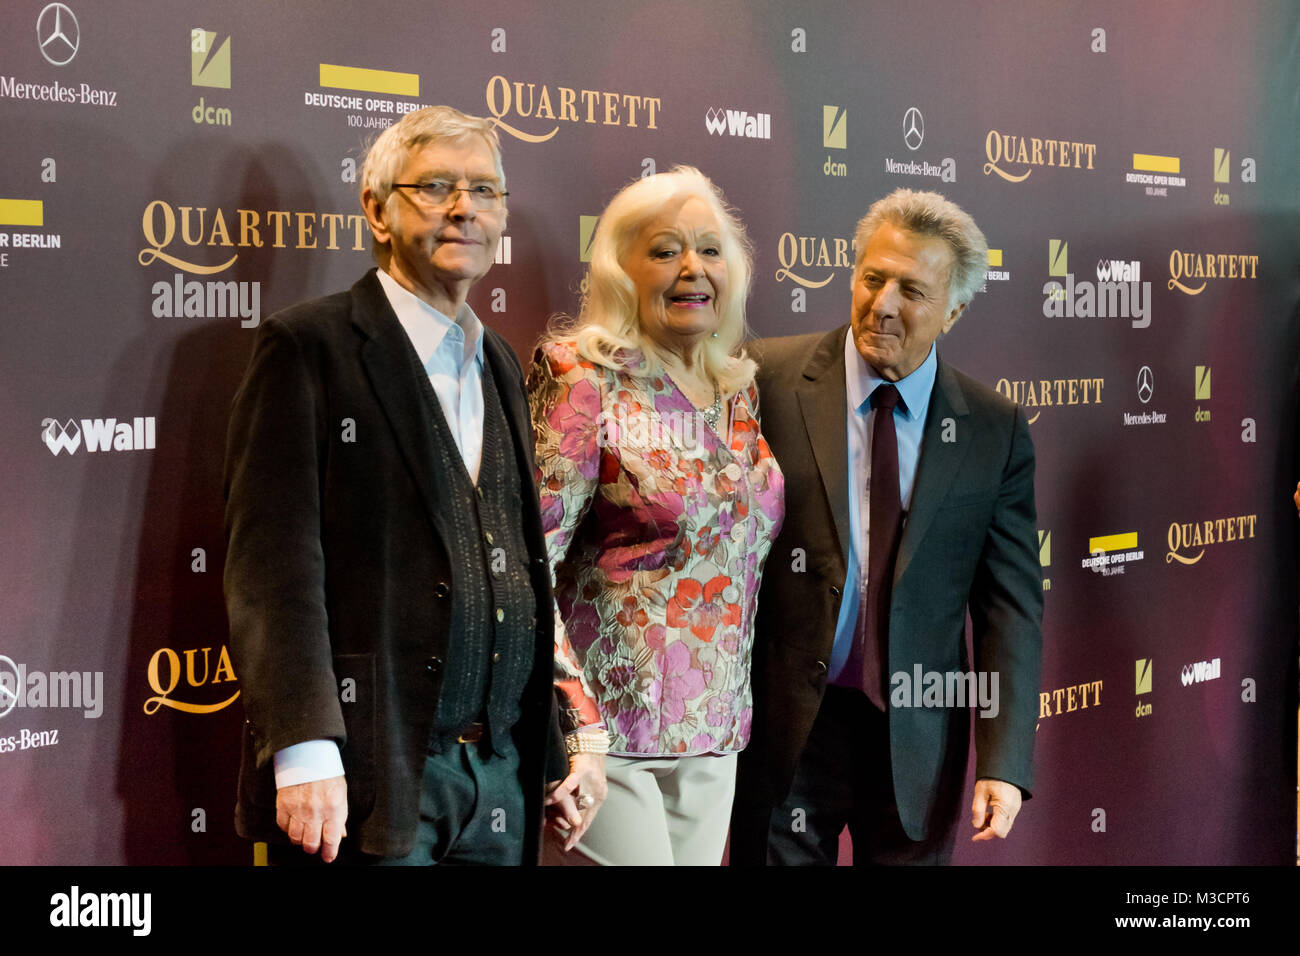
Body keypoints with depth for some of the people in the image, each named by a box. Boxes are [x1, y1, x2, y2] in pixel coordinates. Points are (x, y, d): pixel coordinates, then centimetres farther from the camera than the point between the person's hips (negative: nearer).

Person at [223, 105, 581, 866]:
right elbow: (273, 564, -11)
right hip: (368, 774, -6)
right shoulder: (311, 346, -4)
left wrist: (551, 752, 14)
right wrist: (304, 748, -19)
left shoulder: (500, 365, 16)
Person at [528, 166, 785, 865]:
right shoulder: (585, 380, -8)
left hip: (713, 739, 6)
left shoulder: (741, 392, 10)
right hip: (607, 728, -6)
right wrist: (576, 725, -20)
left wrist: (740, 714, 13)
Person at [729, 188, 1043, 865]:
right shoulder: (769, 380, -6)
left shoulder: (996, 431, 1)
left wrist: (1003, 763, -7)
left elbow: (1011, 602, 1)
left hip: (918, 736, 2)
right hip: (785, 728, -2)